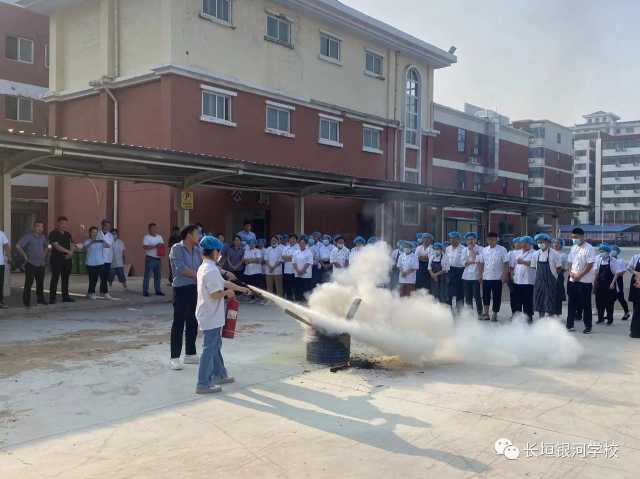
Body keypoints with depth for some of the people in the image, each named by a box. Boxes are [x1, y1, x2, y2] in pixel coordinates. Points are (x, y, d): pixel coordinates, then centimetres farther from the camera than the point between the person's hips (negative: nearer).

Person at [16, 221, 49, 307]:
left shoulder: (43, 237, 11)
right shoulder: (28, 236, -9)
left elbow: (46, 246, 30)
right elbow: (18, 246, -16)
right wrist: (25, 255, -13)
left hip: (41, 264, 6)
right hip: (31, 264, -6)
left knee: (40, 283, 12)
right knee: (28, 283, -3)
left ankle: (40, 299, 23)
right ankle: (26, 301, 3)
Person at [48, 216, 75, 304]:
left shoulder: (68, 234, 14)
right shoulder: (53, 234, -5)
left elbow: (72, 245, 11)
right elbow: (56, 246, -15)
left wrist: (70, 253, -8)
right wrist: (68, 251, -15)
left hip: (67, 259, 6)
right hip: (56, 259, -6)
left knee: (65, 278, 9)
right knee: (55, 278, -6)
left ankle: (65, 296, 15)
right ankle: (52, 297, -4)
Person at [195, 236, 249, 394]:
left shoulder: (204, 268, 11)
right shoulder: (211, 270, -21)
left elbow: (224, 283, 18)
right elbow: (215, 294, -25)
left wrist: (241, 288, 22)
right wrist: (227, 292, -7)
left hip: (210, 316, 10)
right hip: (211, 317, -10)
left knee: (215, 345, 20)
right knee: (210, 348, -5)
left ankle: (219, 374, 32)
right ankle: (203, 384, -1)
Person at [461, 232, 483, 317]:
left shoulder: (480, 249, -2)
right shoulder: (465, 250, 11)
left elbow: (479, 261, -12)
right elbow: (464, 263, 2)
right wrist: (473, 261, -8)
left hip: (476, 276, -4)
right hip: (466, 277, 4)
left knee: (477, 296, -4)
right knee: (468, 297, 9)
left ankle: (479, 313, 5)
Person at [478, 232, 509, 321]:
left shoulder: (502, 250, -5)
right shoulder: (484, 250, 7)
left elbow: (506, 264, -7)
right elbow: (481, 263, 13)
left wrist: (504, 275, -13)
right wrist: (481, 274, 7)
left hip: (497, 278, -4)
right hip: (486, 277, 4)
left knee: (496, 297, 3)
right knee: (486, 296, 8)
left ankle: (495, 314, 13)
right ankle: (486, 313, 18)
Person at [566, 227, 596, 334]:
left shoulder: (589, 248, -11)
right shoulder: (573, 248, 10)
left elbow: (590, 265, -14)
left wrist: (579, 275, -17)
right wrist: (570, 272, -2)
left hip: (585, 281, -6)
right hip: (573, 280, 6)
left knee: (586, 304, 1)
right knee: (572, 303, 10)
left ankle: (588, 326, 11)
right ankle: (569, 324, 17)